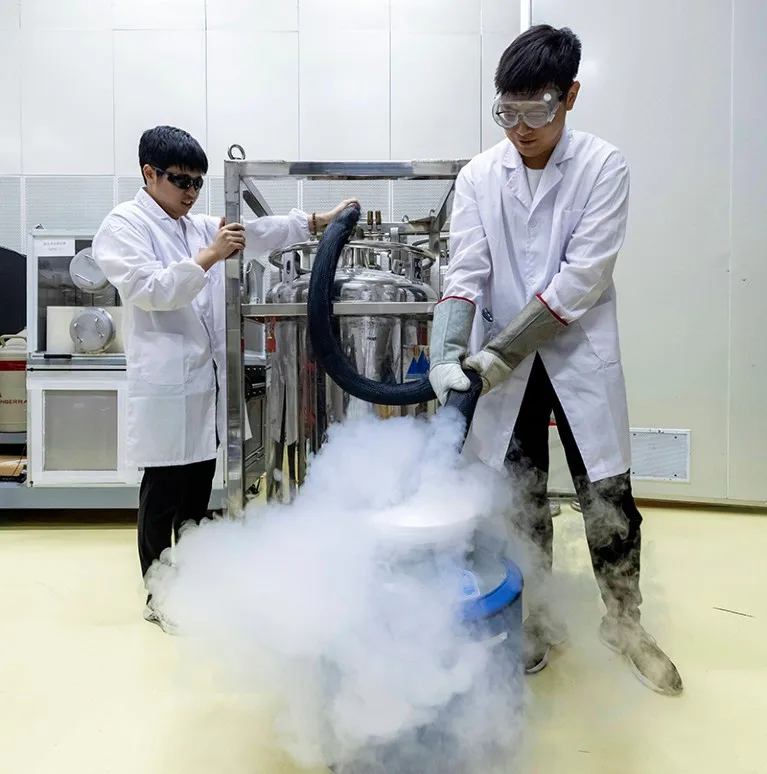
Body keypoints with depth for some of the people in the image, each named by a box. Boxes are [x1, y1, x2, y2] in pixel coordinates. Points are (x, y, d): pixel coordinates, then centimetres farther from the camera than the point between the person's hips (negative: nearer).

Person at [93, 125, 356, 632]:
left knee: (200, 484, 14)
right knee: (164, 490, 2)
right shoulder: (123, 225, -2)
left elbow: (258, 234, 8)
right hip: (166, 381, -7)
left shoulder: (201, 228, 17)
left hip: (208, 376, 7)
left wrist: (318, 220, -2)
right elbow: (147, 289, -15)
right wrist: (207, 258, -22)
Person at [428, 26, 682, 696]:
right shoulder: (479, 176, 1)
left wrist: (501, 350, -20)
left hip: (580, 357, -1)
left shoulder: (604, 168, -5)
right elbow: (465, 274, -6)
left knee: (609, 495, 5)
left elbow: (583, 277, -14)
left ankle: (624, 622, 30)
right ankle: (538, 623, 30)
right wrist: (450, 355, -22)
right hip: (502, 361, 2)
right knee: (521, 498, 8)